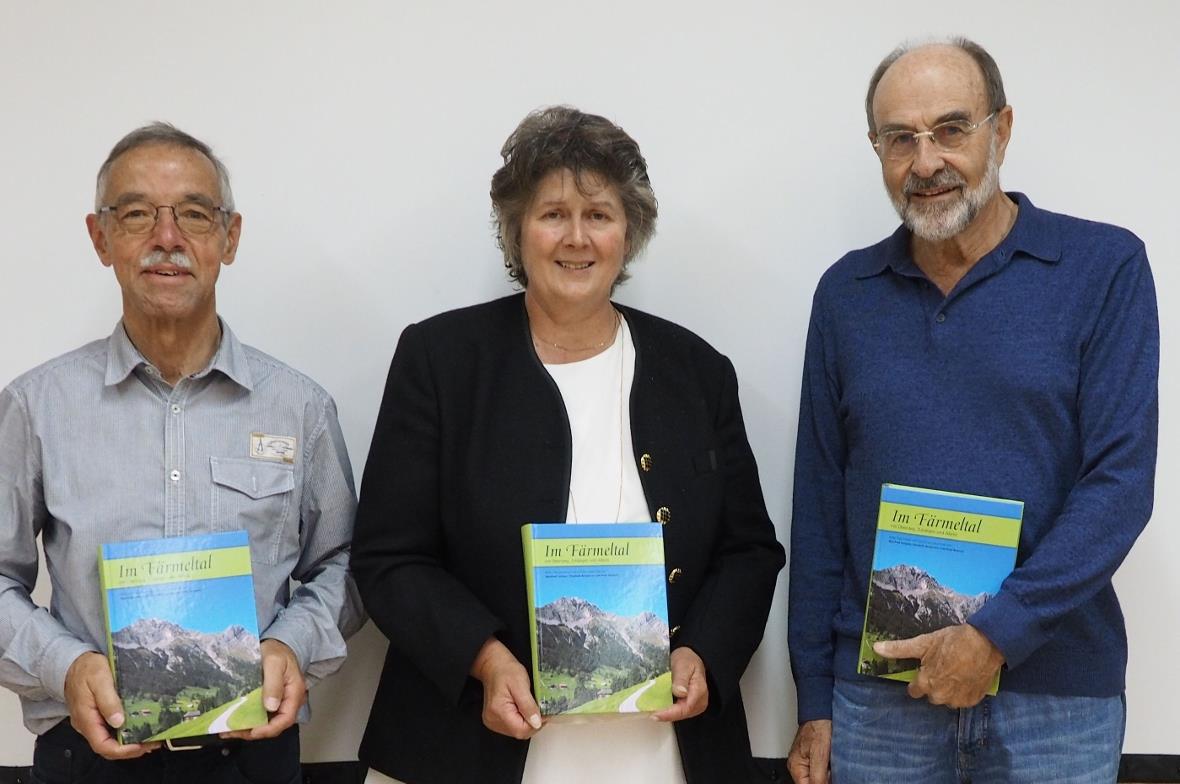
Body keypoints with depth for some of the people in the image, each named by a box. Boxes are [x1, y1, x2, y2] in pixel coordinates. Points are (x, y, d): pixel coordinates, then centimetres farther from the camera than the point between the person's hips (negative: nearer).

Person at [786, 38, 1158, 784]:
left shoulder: (1104, 268, -4)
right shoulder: (847, 293, 5)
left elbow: (1121, 479, -10)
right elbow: (820, 500, 6)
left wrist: (1000, 632, -17)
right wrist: (814, 695, 5)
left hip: (1055, 688, -2)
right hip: (876, 688, 2)